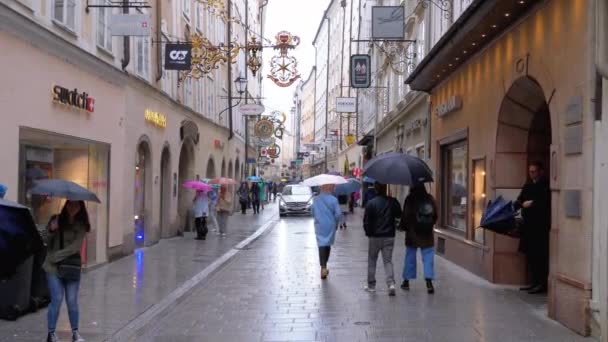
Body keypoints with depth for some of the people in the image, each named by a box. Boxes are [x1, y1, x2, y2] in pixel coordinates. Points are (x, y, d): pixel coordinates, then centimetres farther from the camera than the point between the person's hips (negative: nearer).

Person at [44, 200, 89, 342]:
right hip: (53, 267, 0)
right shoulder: (56, 220, 2)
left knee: (72, 301, 0)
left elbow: (75, 247, -9)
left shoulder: (81, 226, 0)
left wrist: (55, 256, -12)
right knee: (57, 299, -7)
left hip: (72, 267, 0)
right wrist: (51, 231, -19)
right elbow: (48, 243, 0)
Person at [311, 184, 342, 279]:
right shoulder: (333, 200, -10)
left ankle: (323, 267, -19)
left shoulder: (315, 199, -1)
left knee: (322, 245, -3)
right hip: (330, 226, -1)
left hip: (319, 226, 1)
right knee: (328, 245, 16)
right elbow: (338, 213, -13)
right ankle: (324, 266, 27)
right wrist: (335, 222, 5)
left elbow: (313, 212, 7)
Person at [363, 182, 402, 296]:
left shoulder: (371, 203, -11)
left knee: (372, 260, 13)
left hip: (375, 236, -2)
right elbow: (399, 215, 9)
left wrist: (368, 232, 7)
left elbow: (366, 221, -8)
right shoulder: (393, 202, -3)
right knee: (388, 261, 7)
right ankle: (391, 283, -10)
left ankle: (371, 285, 19)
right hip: (389, 236, 2)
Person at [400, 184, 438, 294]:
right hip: (428, 235, 2)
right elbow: (435, 215, 6)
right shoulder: (430, 199, 1)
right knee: (428, 258, 2)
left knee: (410, 257, 10)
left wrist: (403, 226, 5)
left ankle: (406, 281, 18)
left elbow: (405, 215, -10)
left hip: (412, 234, -2)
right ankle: (429, 281, -10)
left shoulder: (410, 199, -10)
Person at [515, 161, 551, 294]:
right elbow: (520, 200, 15)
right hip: (528, 225, 8)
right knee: (529, 254, 12)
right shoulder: (528, 185, 14)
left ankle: (542, 284, 2)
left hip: (541, 226, -8)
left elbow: (546, 202, -19)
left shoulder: (546, 185, -8)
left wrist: (532, 203, -17)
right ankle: (533, 282, 21)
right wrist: (513, 206, -2)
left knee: (540, 255, -5)